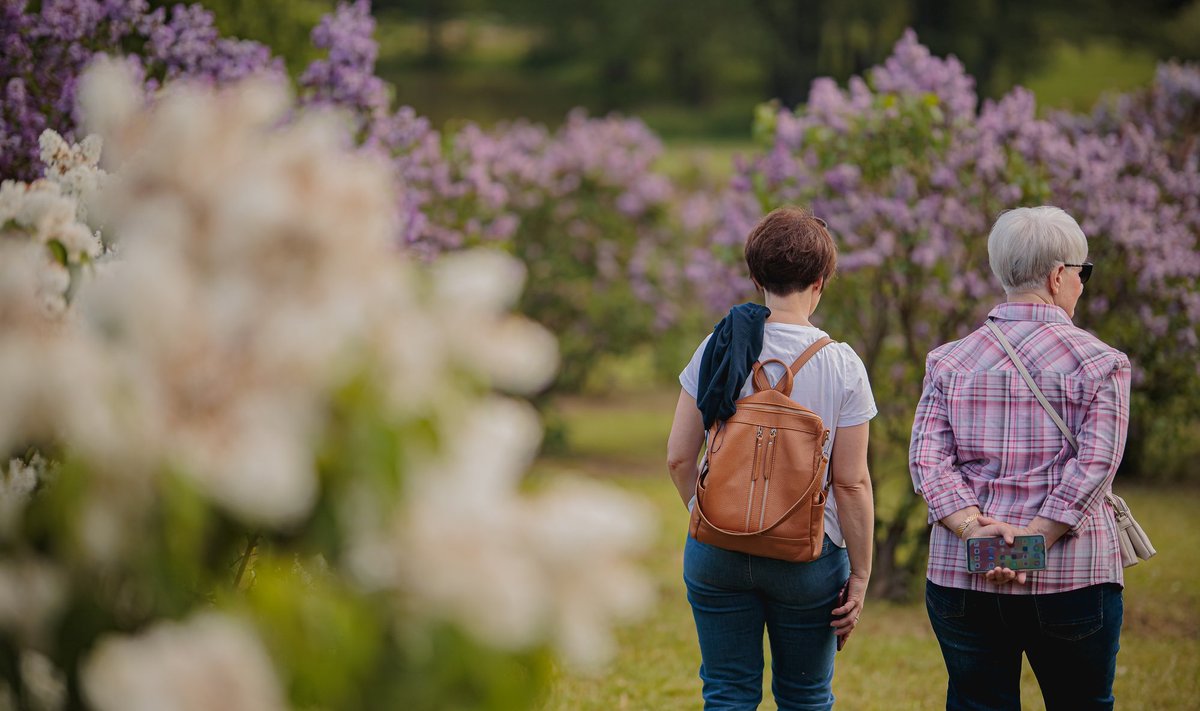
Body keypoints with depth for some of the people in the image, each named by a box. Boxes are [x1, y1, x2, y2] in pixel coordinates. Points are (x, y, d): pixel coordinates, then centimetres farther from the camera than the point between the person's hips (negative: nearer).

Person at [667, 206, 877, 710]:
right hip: (808, 555, -1)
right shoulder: (841, 366, -8)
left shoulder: (719, 349, -3)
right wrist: (860, 575, 1)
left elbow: (678, 458, 0)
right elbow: (851, 484, -8)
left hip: (717, 550, 1)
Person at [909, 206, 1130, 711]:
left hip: (960, 577, 2)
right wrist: (1032, 543, -16)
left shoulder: (949, 362, 7)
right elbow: (1094, 466, -13)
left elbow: (928, 460, -4)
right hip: (1071, 578, -2)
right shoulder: (1101, 363, -2)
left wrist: (977, 533, -13)